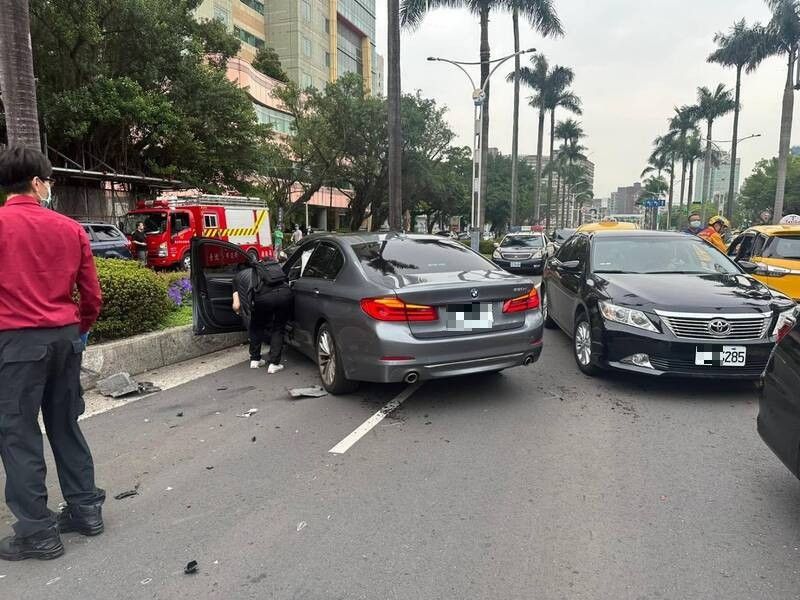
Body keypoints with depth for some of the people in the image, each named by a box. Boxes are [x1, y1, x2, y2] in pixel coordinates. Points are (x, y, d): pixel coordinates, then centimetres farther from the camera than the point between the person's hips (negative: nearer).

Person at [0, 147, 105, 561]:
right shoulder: (70, 228, 5)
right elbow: (92, 294, 6)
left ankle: (36, 532, 10)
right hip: (65, 336, 4)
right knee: (65, 425, 16)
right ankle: (86, 509, 23)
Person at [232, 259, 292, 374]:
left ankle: (255, 360, 34)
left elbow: (236, 306, 18)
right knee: (278, 329, 20)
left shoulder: (238, 277, 28)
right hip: (285, 293, 3)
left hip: (264, 296, -2)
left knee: (257, 327, 25)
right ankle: (274, 364, 17)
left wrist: (239, 311, 37)